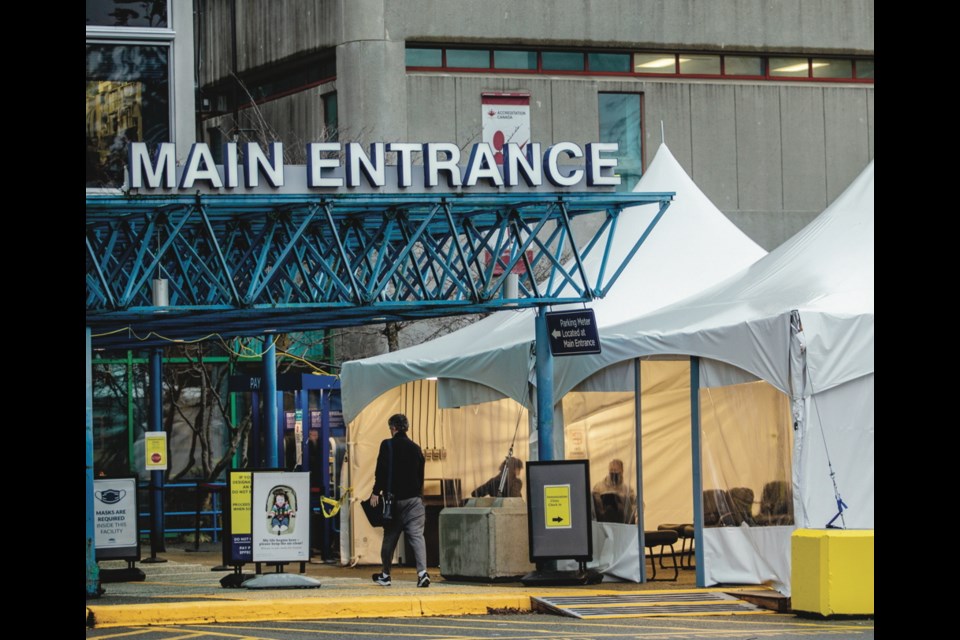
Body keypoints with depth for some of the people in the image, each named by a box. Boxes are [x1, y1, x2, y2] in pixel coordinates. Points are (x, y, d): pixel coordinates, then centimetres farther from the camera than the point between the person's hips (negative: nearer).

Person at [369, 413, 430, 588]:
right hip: (414, 498, 2)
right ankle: (422, 572, -21)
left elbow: (381, 471, -13)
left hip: (394, 498, -2)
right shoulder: (415, 448, 9)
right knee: (417, 535, -5)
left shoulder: (387, 445, -5)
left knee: (390, 537, 10)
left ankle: (385, 575, 20)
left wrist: (376, 492, -10)